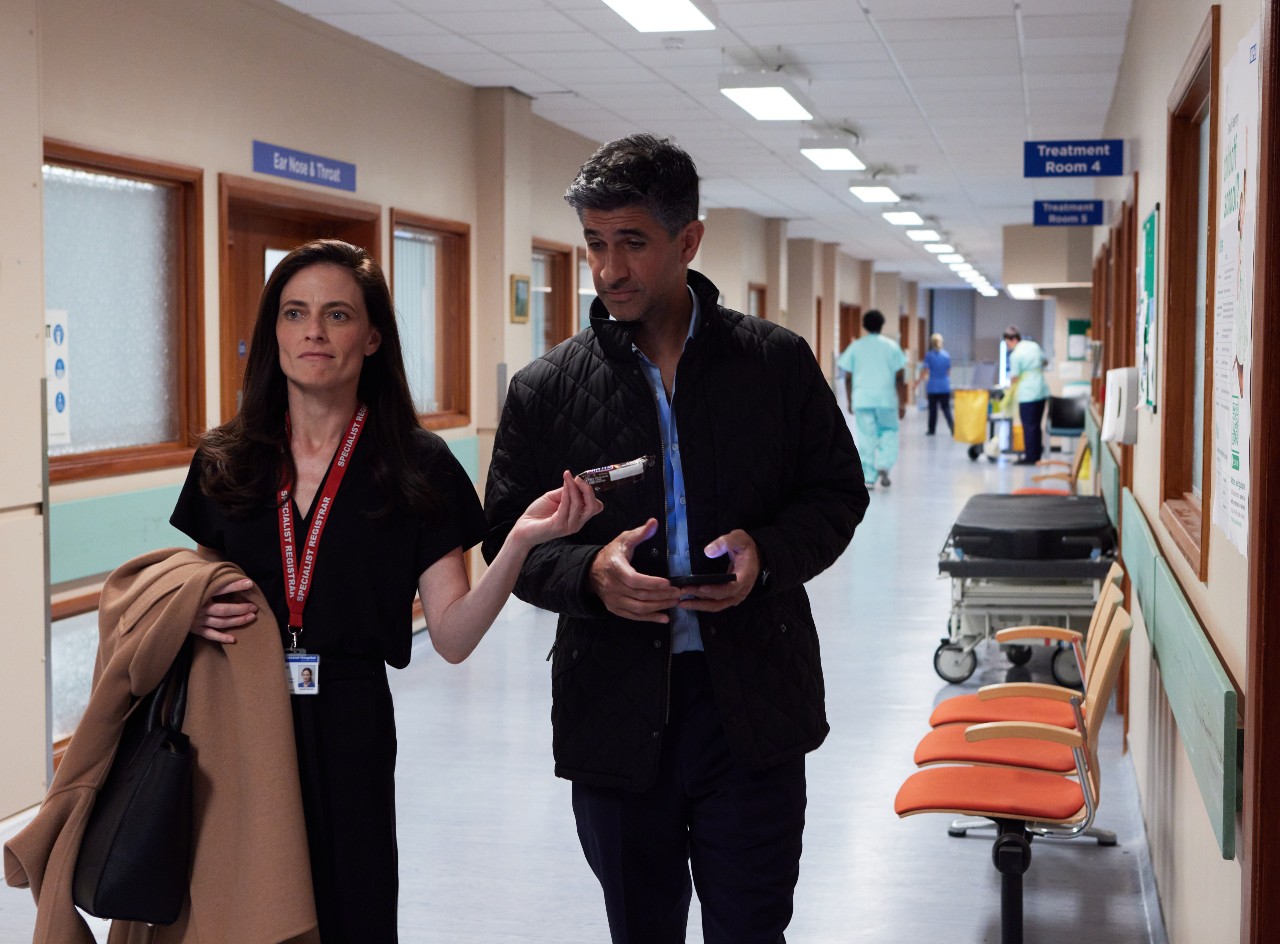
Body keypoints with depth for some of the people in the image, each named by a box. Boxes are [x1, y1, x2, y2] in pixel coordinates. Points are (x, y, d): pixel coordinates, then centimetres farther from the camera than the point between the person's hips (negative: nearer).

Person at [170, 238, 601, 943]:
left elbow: (453, 637, -8)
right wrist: (191, 613, -6)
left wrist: (521, 540, -22)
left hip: (347, 729, -2)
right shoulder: (225, 461, 4)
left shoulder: (415, 466, -3)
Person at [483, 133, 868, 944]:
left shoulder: (777, 362, 0)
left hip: (754, 705, -1)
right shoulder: (548, 390, 1)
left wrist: (769, 552, -14)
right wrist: (588, 572, -17)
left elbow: (839, 493, 7)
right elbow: (507, 539, 4)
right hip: (616, 713, 1)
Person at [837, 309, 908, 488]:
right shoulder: (891, 346, 3)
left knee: (866, 439, 4)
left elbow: (848, 378, 5)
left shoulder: (855, 347, 6)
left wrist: (849, 402, 14)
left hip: (862, 399, 1)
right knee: (888, 433, 14)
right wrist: (902, 404, 3)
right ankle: (884, 466, -6)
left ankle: (868, 478, 2)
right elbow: (900, 378, -1)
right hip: (886, 399, -1)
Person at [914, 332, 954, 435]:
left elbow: (925, 371, -6)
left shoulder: (929, 355, -6)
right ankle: (952, 426, -18)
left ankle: (932, 430, 12)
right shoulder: (946, 355, 3)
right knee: (946, 407, 3)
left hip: (932, 386, -2)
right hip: (945, 386, 2)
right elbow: (949, 371, 10)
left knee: (933, 408, 7)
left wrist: (918, 380, 8)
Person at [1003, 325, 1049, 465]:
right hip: (1042, 392, 8)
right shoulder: (1034, 346, 9)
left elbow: (1015, 377, -10)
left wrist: (1011, 392, 5)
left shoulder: (1015, 355, -13)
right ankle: (1037, 455, 18)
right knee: (1036, 425, 14)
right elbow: (1045, 361, 22)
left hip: (1027, 395, -8)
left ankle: (1030, 457, 0)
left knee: (1029, 426, -1)